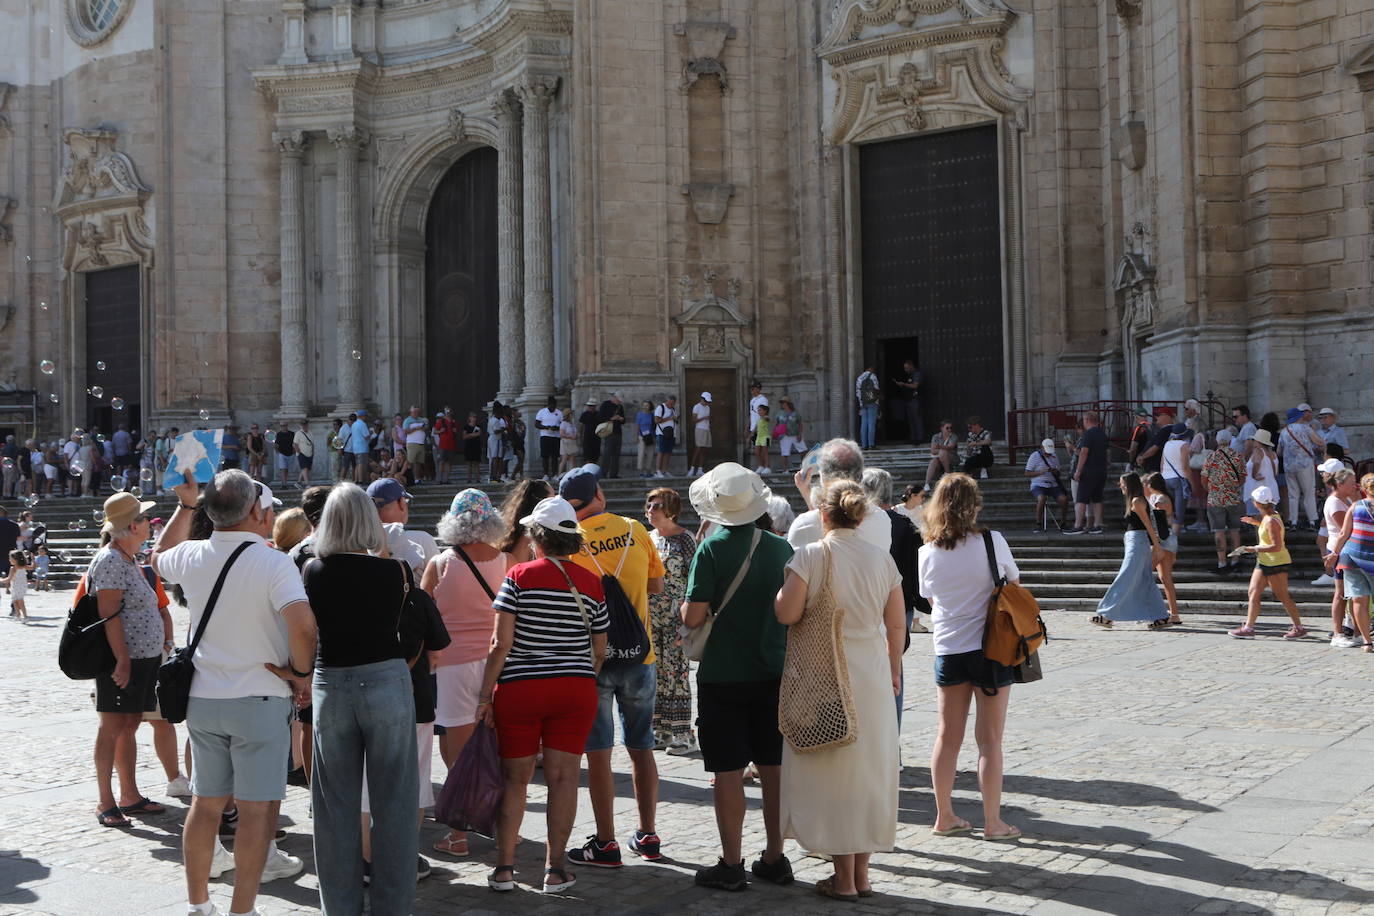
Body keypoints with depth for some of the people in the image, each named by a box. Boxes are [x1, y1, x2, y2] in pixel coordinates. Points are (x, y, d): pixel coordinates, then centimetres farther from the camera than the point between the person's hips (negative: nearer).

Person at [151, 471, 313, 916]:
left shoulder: (192, 557, 0)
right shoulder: (273, 562, -17)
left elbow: (159, 558, 26)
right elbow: (302, 625, -31)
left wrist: (185, 505, 28)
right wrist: (301, 671, -15)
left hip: (202, 697, 6)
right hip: (260, 699, -6)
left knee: (205, 803, 16)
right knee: (257, 808, 2)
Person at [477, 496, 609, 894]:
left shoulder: (519, 575, -6)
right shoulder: (592, 582, 3)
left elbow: (501, 643, -10)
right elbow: (599, 651, 8)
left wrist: (485, 694, -4)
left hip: (519, 689, -2)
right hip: (576, 689, 2)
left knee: (515, 778, 8)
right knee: (563, 777, 4)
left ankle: (503, 868, 12)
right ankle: (554, 870, 8)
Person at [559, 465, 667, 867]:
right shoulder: (635, 531, 0)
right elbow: (656, 585, 9)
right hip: (638, 654, 3)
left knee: (598, 753, 3)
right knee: (642, 749, 14)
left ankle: (606, 843, 6)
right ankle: (647, 836, 22)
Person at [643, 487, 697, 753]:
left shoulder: (684, 539, -8)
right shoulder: (649, 538, 12)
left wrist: (687, 617, -16)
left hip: (675, 617, -7)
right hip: (650, 617, 7)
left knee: (676, 672, -6)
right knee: (655, 673, 8)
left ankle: (683, 735, -1)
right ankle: (661, 731, 17)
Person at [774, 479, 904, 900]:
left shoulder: (811, 556, -11)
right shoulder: (882, 559, 3)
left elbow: (787, 613, -16)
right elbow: (896, 624, 7)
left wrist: (782, 587, 4)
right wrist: (894, 671, 20)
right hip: (873, 677, 4)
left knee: (833, 770, 5)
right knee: (870, 770, 14)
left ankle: (843, 878, 10)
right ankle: (861, 871, 22)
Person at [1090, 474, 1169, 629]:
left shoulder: (1136, 501, -10)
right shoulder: (1137, 501, 18)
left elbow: (1149, 526, -13)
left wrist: (1157, 547, -14)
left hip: (1137, 544, -10)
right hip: (1135, 544, 10)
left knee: (1124, 581, -10)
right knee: (1145, 582, 10)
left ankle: (1107, 616, -11)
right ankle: (1161, 617, 12)